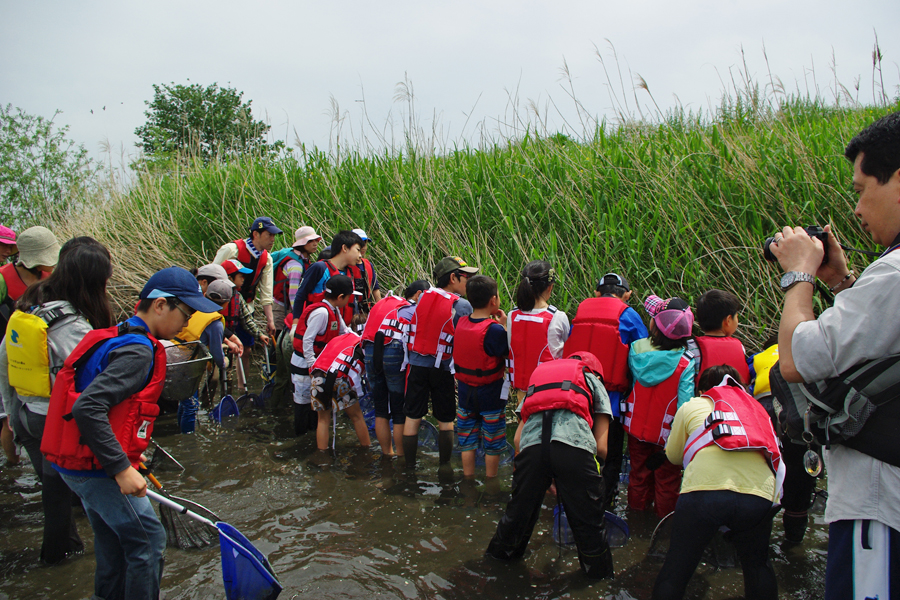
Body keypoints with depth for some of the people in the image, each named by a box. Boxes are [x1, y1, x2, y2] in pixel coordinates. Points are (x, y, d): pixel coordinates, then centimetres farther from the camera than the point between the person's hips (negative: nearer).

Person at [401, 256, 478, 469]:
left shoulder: (423, 296, 1)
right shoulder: (462, 306, -12)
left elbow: (412, 329, 8)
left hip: (416, 363, 3)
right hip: (442, 368, -3)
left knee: (413, 417, 11)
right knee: (445, 420, 12)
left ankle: (409, 466, 18)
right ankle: (444, 465, 20)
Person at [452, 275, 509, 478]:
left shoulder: (460, 322, -5)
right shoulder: (494, 330, -23)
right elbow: (509, 352, -14)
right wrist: (504, 325, -10)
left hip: (465, 391, 5)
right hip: (491, 395, -5)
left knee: (468, 442, 17)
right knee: (492, 445, 12)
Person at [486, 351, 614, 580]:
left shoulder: (538, 375, 39)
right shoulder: (593, 380, 31)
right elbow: (601, 446, 20)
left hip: (531, 444, 3)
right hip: (574, 444, -2)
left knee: (520, 508, 23)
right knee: (587, 518, 15)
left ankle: (501, 554, 43)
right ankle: (599, 571, 32)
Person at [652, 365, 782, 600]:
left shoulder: (691, 406, 24)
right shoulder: (757, 408, 31)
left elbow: (673, 455, 30)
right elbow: (774, 453, 29)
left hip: (704, 490, -2)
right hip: (759, 493, 3)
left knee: (676, 570, 10)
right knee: (757, 565, 26)